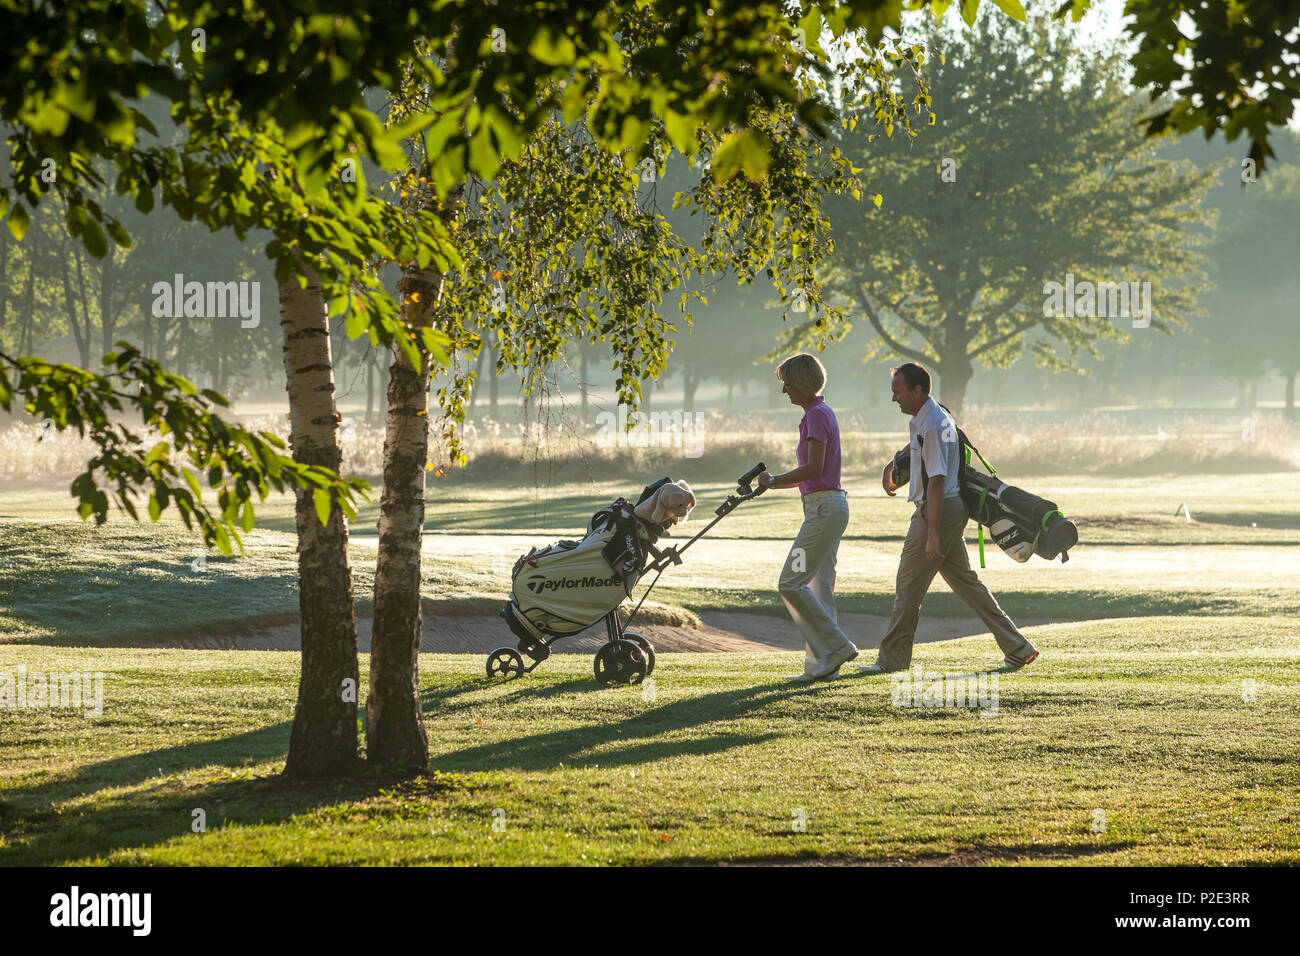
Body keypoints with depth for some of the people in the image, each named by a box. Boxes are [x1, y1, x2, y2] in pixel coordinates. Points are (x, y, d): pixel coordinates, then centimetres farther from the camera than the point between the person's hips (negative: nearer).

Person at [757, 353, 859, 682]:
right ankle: (821, 665, 9)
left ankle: (836, 647, -9)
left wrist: (775, 480, -11)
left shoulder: (817, 415, -13)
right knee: (819, 585, 9)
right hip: (828, 506, 10)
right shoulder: (820, 413, 18)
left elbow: (814, 468, -21)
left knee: (791, 583, -10)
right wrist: (775, 482, 15)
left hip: (825, 507, -10)